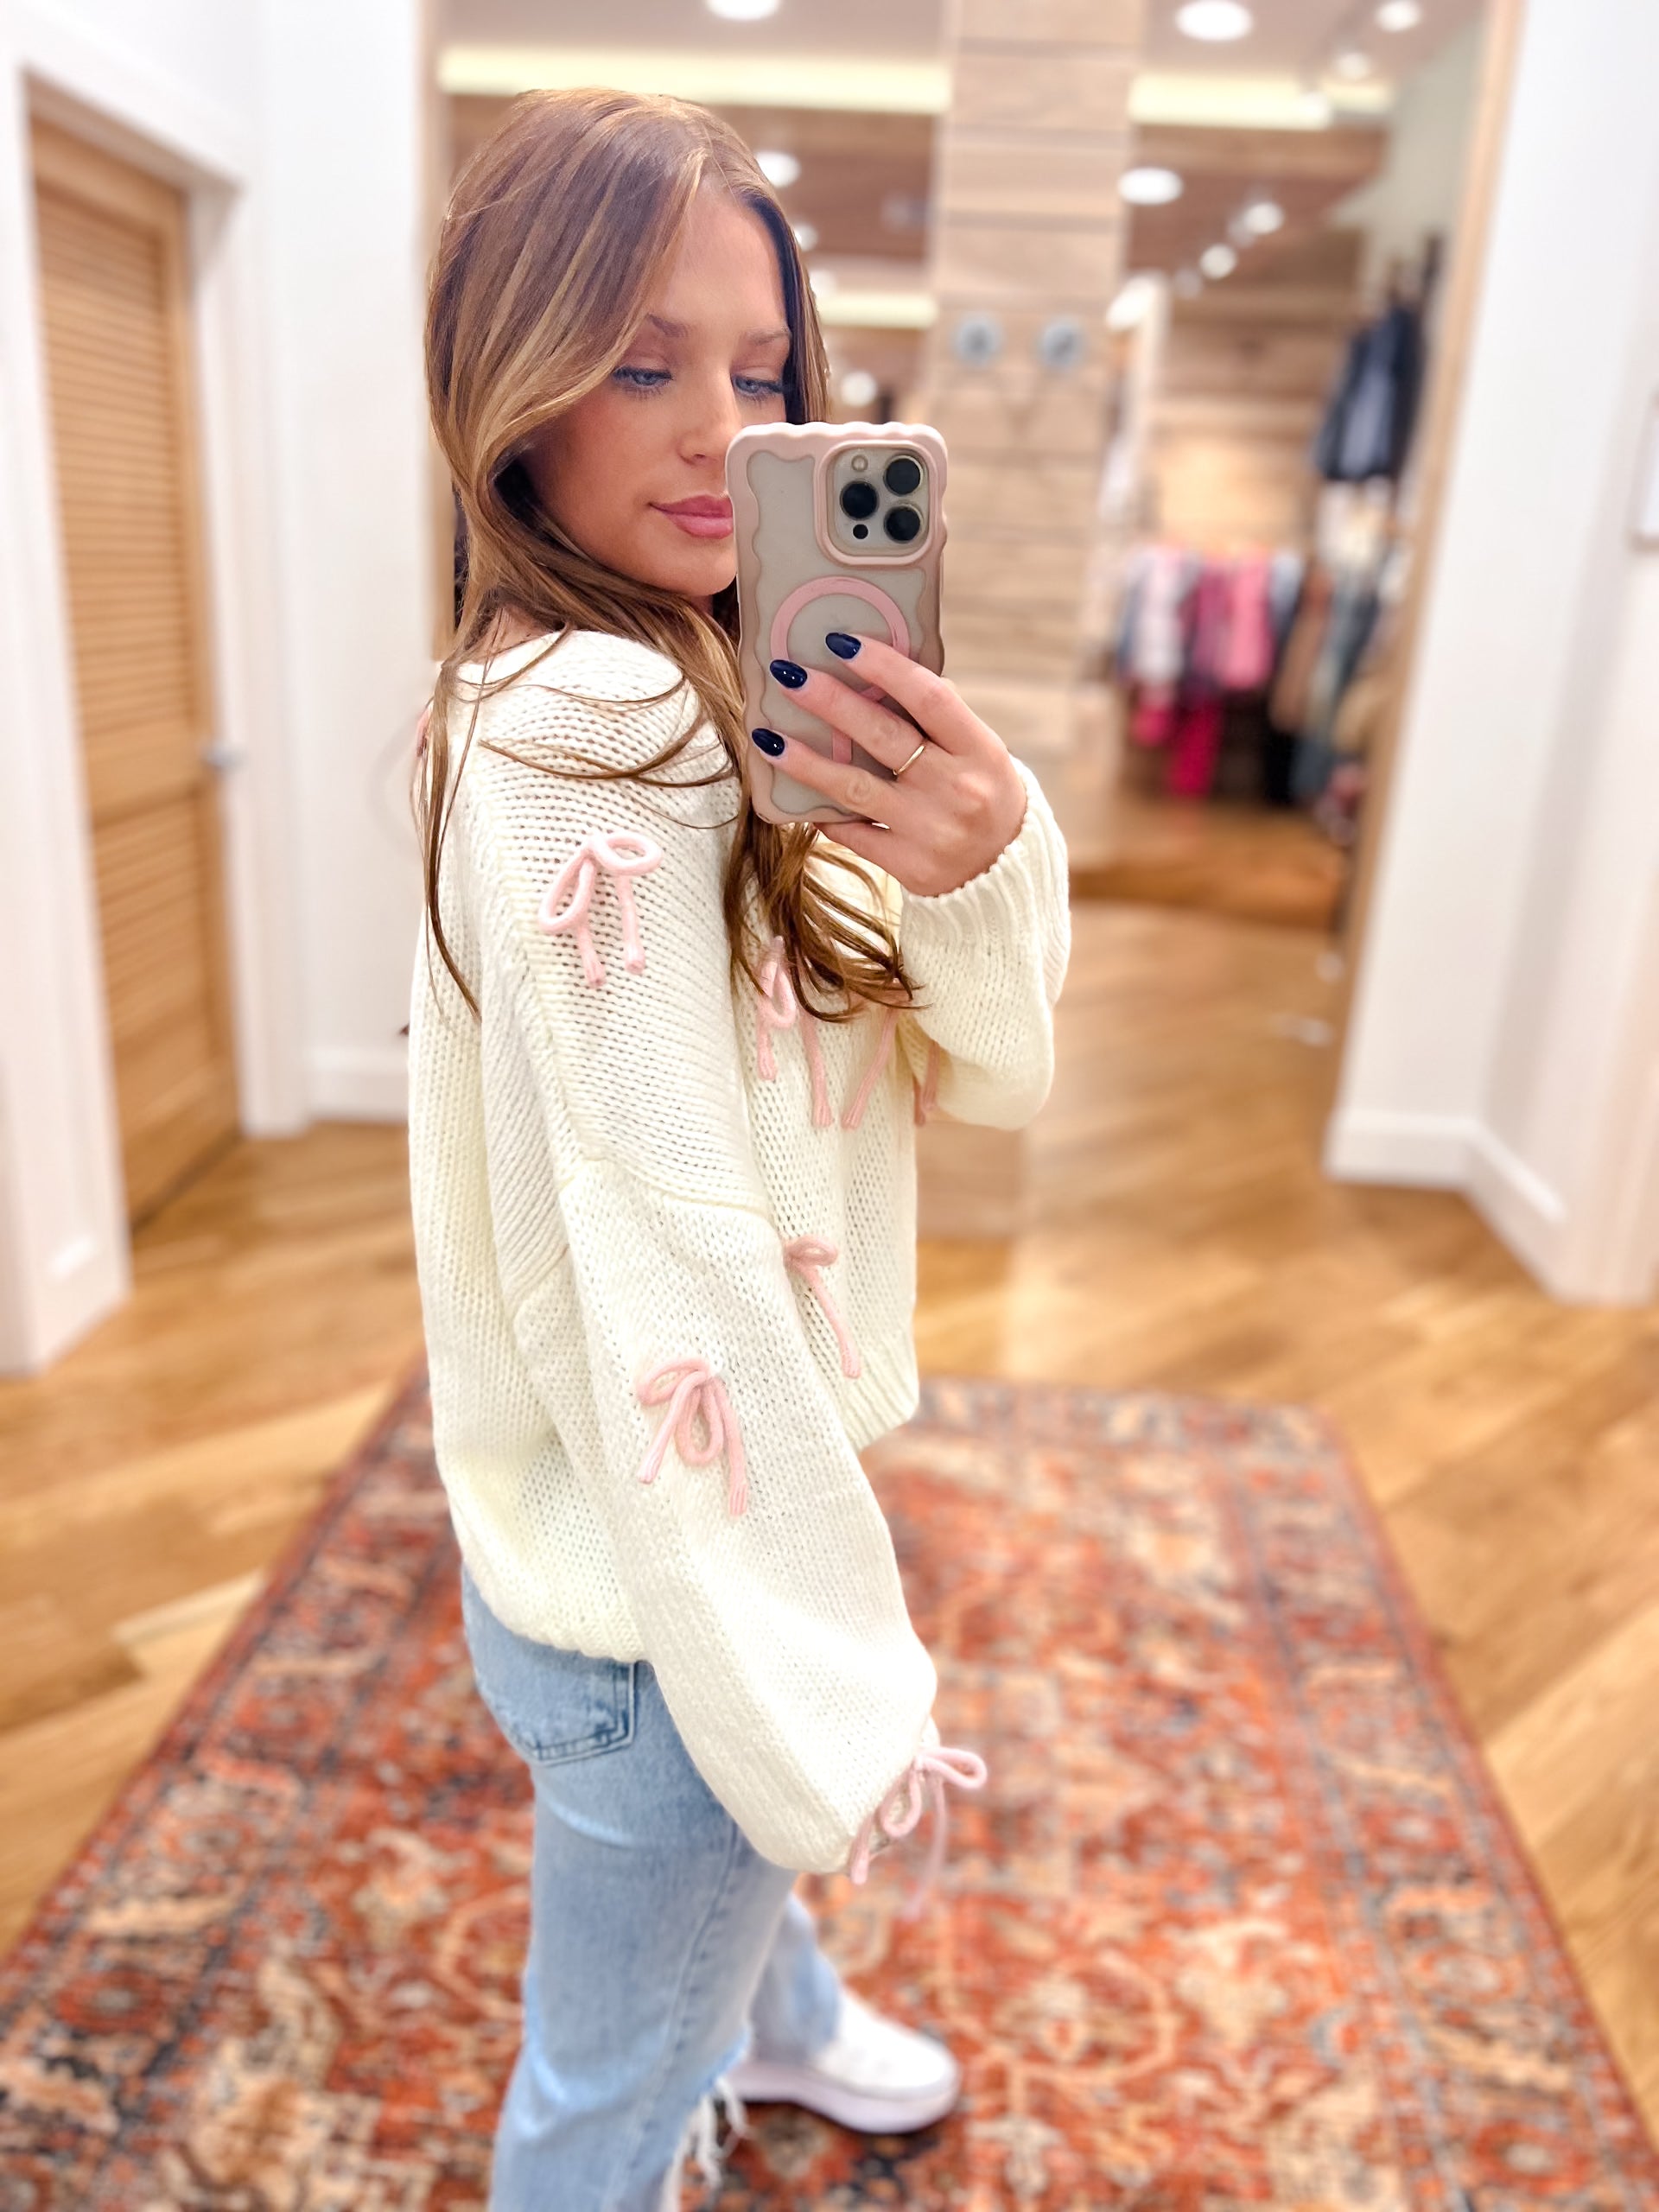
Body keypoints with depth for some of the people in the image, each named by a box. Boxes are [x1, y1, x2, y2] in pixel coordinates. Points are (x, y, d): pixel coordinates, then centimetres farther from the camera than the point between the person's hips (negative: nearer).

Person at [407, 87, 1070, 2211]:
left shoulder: (723, 706, 4)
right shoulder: (583, 727, -25)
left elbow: (985, 1072, -2)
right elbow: (657, 1268, -28)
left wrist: (982, 865, -23)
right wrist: (826, 1687, -20)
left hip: (741, 1510, 10)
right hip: (666, 1583, -9)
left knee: (740, 1836, 38)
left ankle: (774, 2018, 69)